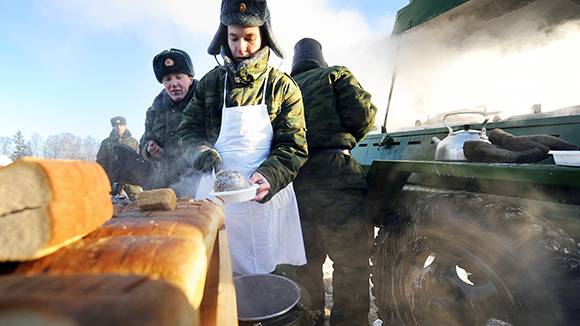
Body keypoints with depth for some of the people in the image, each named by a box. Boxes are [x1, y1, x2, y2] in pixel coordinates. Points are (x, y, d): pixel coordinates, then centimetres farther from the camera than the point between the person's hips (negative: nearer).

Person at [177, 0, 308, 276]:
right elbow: (188, 131, 12)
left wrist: (268, 177, -20)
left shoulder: (283, 86, 2)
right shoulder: (210, 83, 9)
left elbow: (294, 147, -3)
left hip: (267, 198, -1)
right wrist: (203, 153, -10)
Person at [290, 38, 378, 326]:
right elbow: (362, 114, -4)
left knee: (306, 261, 16)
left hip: (295, 180, 6)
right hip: (335, 174, -5)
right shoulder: (336, 75, 7)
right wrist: (347, 140, 13)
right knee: (352, 260, 3)